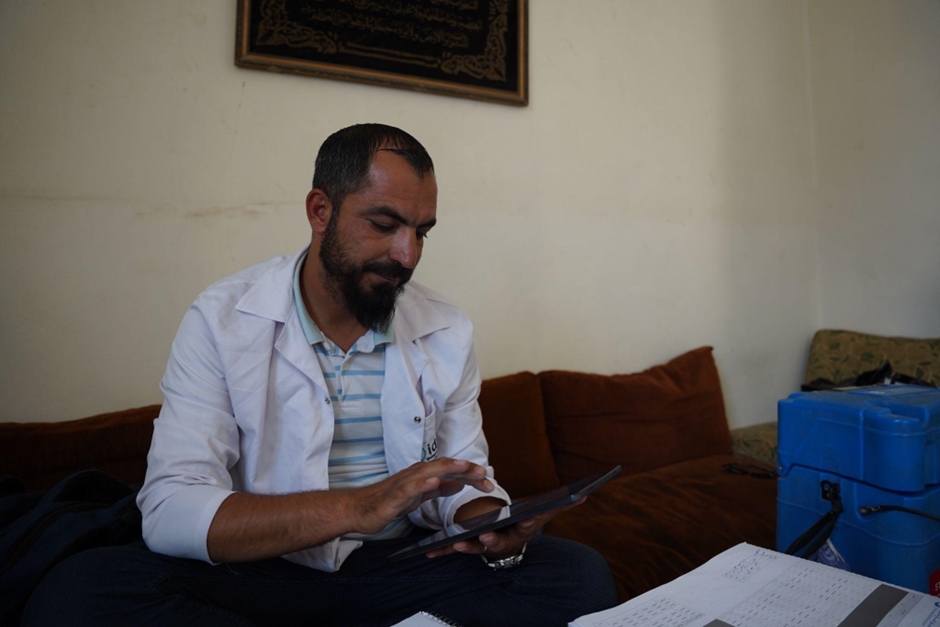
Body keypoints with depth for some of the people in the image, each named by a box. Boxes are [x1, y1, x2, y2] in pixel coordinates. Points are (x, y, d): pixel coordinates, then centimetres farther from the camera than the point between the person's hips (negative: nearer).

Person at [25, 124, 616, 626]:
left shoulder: (448, 332, 1)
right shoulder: (222, 320, -8)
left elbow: (465, 476, 6)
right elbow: (170, 509, -17)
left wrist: (494, 529, -18)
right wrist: (356, 507, -31)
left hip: (401, 564, 1)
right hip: (260, 573, 0)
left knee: (581, 575, -17)